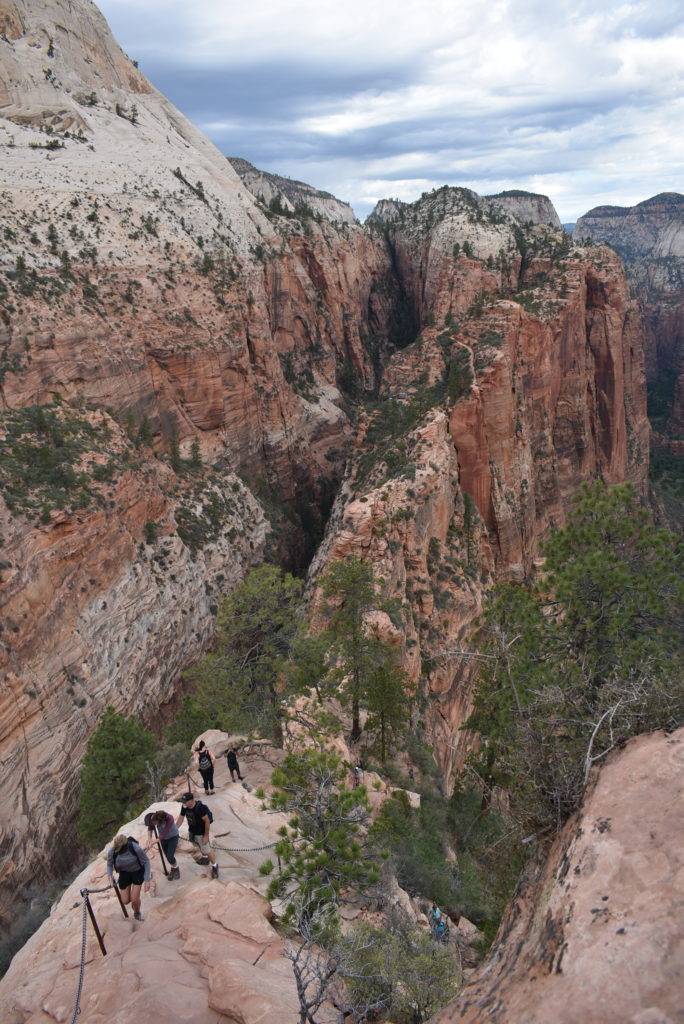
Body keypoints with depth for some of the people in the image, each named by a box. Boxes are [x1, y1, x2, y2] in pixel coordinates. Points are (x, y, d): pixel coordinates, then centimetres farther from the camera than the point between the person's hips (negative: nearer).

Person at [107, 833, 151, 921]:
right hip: (124, 873, 3)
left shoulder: (136, 848, -36)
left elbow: (146, 862, -20)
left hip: (138, 871, -3)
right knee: (125, 901, 4)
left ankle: (137, 913, 28)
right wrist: (110, 875, -26)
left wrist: (147, 880, -22)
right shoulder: (111, 852, -29)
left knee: (134, 899, -8)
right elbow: (109, 864, -6)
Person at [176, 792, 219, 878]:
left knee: (207, 850, 2)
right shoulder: (184, 807, -14)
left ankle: (214, 866, 22)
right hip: (192, 831, 7)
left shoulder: (200, 808, -34)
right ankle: (205, 858, 55)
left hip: (201, 832, -7)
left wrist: (206, 836, -21)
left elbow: (207, 821, -26)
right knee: (199, 847, 28)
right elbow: (181, 818, 0)